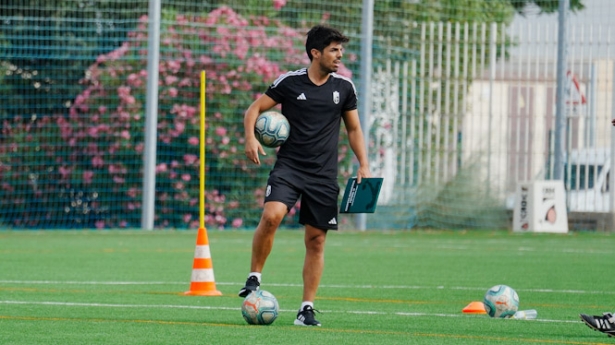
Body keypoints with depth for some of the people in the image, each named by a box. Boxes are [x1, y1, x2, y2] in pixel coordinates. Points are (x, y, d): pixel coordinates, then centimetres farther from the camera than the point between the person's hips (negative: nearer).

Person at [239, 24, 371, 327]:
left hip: (324, 175, 3)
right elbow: (255, 109, 4)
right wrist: (250, 138, -14)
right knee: (271, 215, -27)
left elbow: (354, 129, 17)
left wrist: (363, 165, 6)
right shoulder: (289, 82, -2)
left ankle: (307, 308, 9)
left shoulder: (344, 87, 7)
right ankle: (254, 278, -9)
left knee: (316, 240, 2)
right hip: (288, 166, -3)